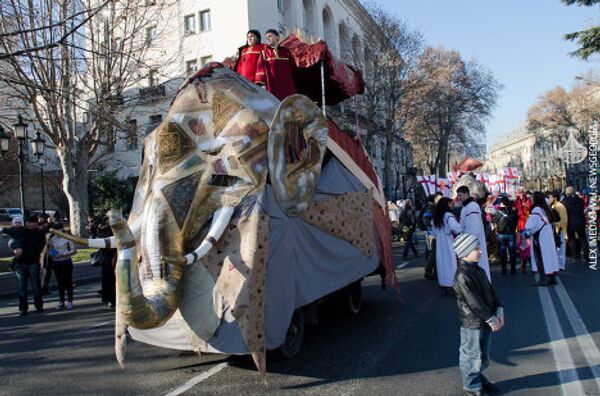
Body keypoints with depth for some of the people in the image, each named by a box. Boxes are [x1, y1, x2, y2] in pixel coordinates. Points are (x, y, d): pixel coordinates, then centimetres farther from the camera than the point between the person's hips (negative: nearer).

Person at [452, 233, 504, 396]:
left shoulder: (479, 270, 8)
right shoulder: (462, 275, -22)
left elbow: (491, 290, 9)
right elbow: (474, 302, -23)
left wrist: (499, 310, -4)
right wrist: (490, 319, -19)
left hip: (485, 321, 9)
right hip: (472, 323, -9)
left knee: (484, 354, 22)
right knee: (472, 355, 7)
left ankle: (479, 378, 41)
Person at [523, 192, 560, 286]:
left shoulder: (536, 210, -16)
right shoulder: (546, 209, 11)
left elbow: (532, 224, -19)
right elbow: (550, 223, 16)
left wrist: (526, 232, -7)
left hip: (540, 237, -8)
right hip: (548, 235, 8)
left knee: (540, 257, -6)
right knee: (549, 255, 12)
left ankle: (542, 279, -7)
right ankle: (552, 277, 17)